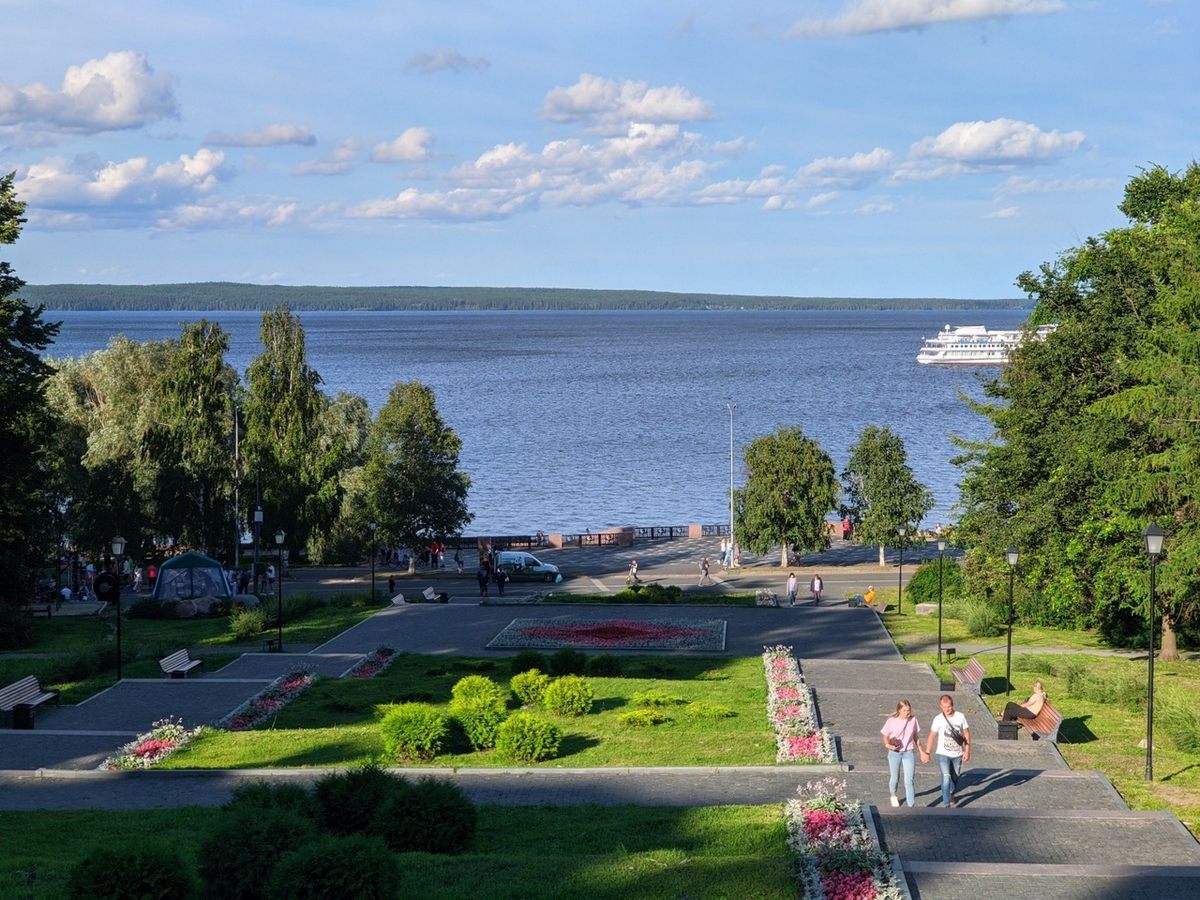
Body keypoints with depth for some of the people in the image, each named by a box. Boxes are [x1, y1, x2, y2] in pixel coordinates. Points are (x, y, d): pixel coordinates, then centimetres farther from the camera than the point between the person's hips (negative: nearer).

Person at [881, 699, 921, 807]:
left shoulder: (913, 720, -4)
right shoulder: (891, 721, -10)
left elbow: (916, 736, 9)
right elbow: (885, 736, -1)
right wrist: (888, 745, -21)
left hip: (909, 753, 0)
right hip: (894, 753, 0)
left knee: (909, 780, -7)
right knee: (894, 778, 15)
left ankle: (911, 805, -5)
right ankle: (893, 796, 45)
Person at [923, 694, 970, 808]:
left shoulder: (960, 717, -5)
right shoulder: (938, 719, -10)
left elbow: (966, 734, 1)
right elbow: (932, 736, -4)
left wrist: (967, 751, -2)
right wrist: (927, 753, -5)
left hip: (958, 754, 3)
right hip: (943, 754, -3)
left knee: (955, 777, 18)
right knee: (946, 777, -15)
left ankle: (951, 795, 46)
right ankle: (946, 805, -13)